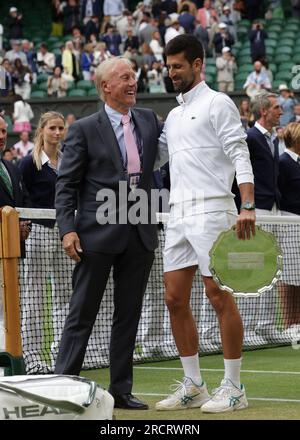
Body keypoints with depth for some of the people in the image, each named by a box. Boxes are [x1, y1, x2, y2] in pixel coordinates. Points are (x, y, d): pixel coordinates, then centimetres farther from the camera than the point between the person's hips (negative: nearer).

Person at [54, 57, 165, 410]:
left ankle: (121, 390, 17)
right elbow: (66, 185, -4)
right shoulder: (84, 130, -3)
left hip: (140, 234, 5)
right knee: (82, 314, 0)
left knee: (128, 315, 10)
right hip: (98, 234, -5)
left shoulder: (149, 120, 10)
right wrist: (67, 229, -15)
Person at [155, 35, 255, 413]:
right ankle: (192, 387, 13)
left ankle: (232, 388, -2)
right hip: (178, 214, 8)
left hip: (211, 209, -8)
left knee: (220, 298, -7)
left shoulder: (217, 104, -1)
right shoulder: (173, 116, 21)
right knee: (175, 300, 5)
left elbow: (240, 156, -10)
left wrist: (247, 207, -21)